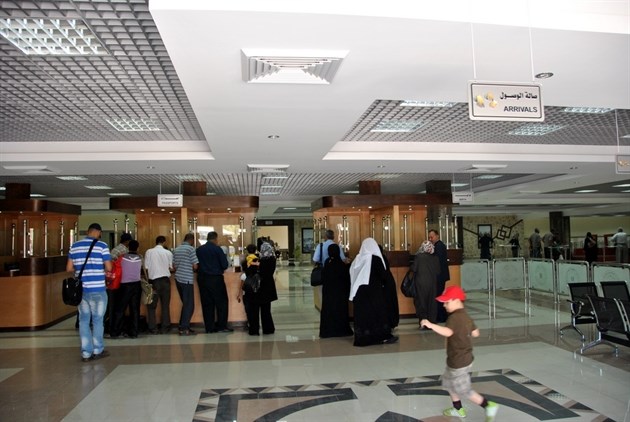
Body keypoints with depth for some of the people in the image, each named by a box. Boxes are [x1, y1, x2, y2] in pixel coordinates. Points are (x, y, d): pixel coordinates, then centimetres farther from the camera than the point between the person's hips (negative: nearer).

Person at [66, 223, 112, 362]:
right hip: (97, 289, -4)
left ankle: (86, 353, 13)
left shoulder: (74, 246, 6)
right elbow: (109, 268, -10)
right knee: (97, 319, 9)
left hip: (81, 289, 4)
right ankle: (98, 350, 20)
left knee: (84, 320, 11)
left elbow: (69, 268, 8)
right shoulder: (102, 246, -8)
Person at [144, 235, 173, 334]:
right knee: (165, 305, 9)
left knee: (152, 305, 7)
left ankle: (153, 328, 6)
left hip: (154, 280, -1)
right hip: (165, 280, 1)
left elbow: (146, 267, -4)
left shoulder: (149, 252, -3)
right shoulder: (168, 253, 0)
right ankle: (165, 327, 12)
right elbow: (171, 268, 4)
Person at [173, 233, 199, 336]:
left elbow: (174, 266, 13)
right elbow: (195, 266, -13)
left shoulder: (176, 249, 11)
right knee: (189, 305, -1)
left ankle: (182, 326, 20)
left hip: (178, 279, 7)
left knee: (185, 304, 17)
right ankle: (184, 328, -3)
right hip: (187, 280, -7)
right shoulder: (191, 249, -9)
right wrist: (194, 269, 8)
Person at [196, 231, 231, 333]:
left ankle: (209, 327, 12)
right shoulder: (217, 249, -9)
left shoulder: (199, 250, 4)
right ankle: (222, 326, 3)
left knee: (207, 304, 9)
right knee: (221, 302, 4)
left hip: (202, 279, 5)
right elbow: (225, 265, -9)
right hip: (215, 279, -5)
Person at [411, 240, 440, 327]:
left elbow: (414, 269, -11)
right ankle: (432, 321, 14)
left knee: (421, 303, 7)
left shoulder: (418, 257, -12)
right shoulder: (435, 258, -3)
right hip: (432, 283, 3)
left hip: (421, 284, -3)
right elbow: (438, 271, 1)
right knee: (432, 302, 11)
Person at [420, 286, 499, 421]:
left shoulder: (454, 318, -27)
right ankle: (458, 409, 37)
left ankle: (489, 406, 15)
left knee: (464, 391, 5)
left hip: (458, 363, -10)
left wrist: (431, 325, -55)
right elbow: (475, 333, 11)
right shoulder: (466, 316, 4)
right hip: (464, 358, 10)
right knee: (449, 384, 23)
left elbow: (448, 332, -46)